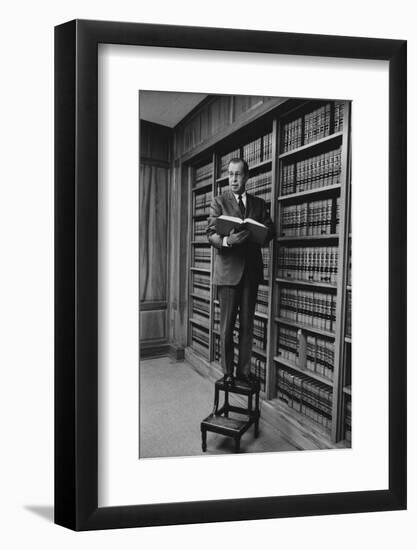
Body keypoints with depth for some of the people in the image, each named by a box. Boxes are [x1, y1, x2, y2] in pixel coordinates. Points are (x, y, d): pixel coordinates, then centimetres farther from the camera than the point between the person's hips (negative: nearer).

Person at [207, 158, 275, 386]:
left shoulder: (259, 203, 14)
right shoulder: (219, 202, 4)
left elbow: (270, 230, 8)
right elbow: (211, 234, -5)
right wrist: (226, 241, -26)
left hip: (251, 269, 3)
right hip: (228, 269, -3)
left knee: (247, 324, 7)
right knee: (227, 325, 1)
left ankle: (244, 371, 17)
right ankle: (227, 373, 13)